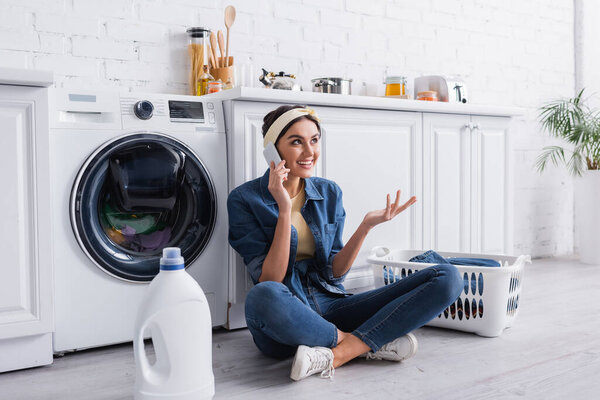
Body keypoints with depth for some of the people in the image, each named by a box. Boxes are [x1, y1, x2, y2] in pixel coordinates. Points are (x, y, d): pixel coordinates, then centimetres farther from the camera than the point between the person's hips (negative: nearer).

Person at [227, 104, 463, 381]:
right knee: (262, 297, -43)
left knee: (447, 278, -10)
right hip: (284, 320, -4)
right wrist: (285, 209, -19)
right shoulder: (244, 199, -4)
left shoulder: (329, 193, 10)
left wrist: (366, 226, -9)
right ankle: (371, 344, -17)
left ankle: (335, 355, -24)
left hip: (331, 306, 4)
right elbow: (270, 281, -13)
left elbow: (333, 274, 4)